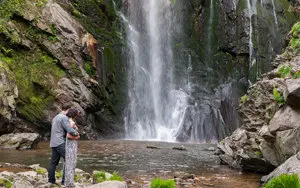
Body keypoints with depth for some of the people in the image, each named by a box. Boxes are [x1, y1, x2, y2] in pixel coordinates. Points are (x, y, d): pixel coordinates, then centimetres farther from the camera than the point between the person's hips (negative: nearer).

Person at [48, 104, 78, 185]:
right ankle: (65, 180, -10)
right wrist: (76, 133, -2)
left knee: (53, 162, 14)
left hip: (53, 143, 10)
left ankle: (51, 179, 18)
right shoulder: (64, 117, -13)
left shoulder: (56, 117, 18)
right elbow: (70, 130, -22)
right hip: (60, 143, -9)